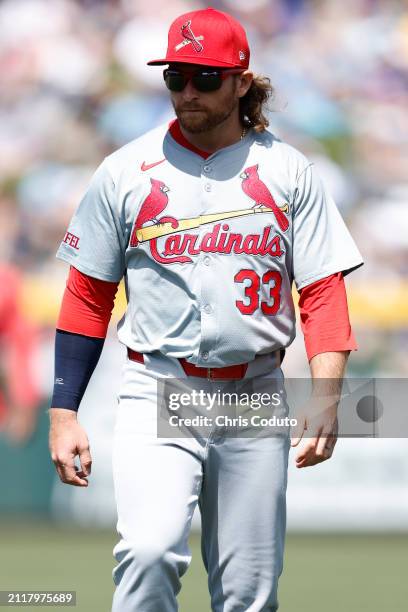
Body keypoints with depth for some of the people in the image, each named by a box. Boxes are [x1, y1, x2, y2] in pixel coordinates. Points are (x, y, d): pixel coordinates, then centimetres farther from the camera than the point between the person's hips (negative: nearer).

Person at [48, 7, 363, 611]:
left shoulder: (289, 172, 4)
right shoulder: (125, 171, 4)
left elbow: (323, 290, 1)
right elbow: (87, 296, 7)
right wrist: (63, 413, 1)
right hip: (157, 400, -1)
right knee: (150, 552, -24)